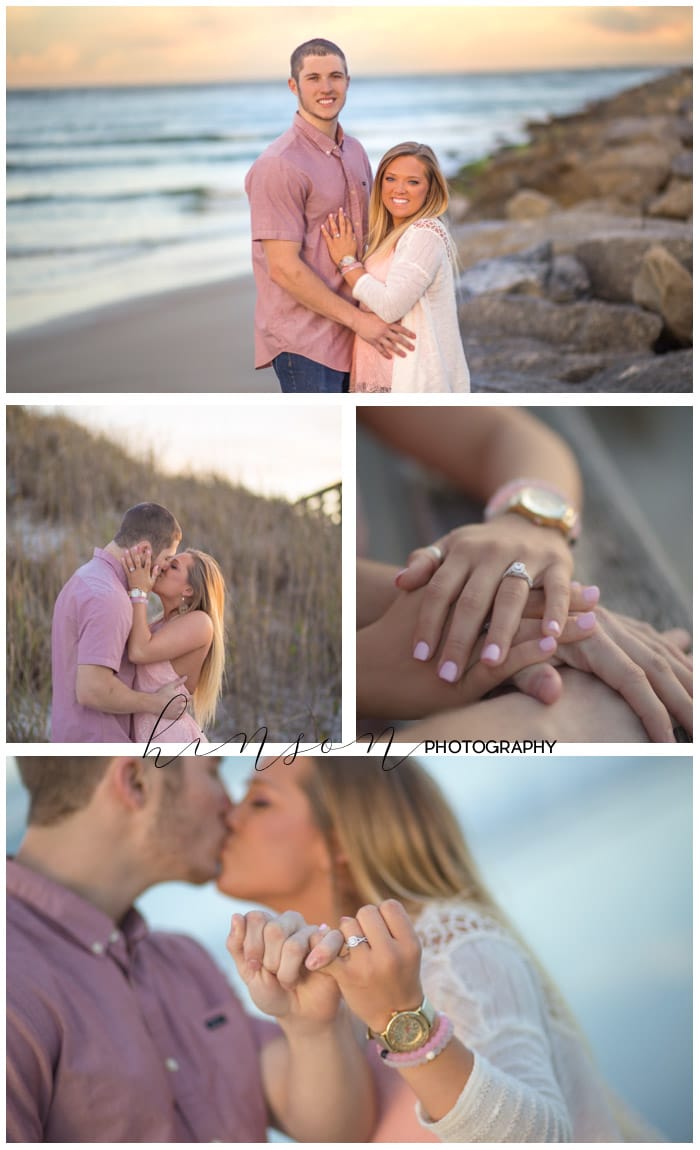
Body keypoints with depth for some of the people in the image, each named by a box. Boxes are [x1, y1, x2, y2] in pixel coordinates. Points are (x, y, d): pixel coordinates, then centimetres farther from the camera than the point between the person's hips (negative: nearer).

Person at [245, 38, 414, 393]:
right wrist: (357, 319, -17)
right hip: (305, 340, -8)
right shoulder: (279, 164, -14)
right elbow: (284, 267, -18)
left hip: (350, 335, 8)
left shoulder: (355, 151, 12)